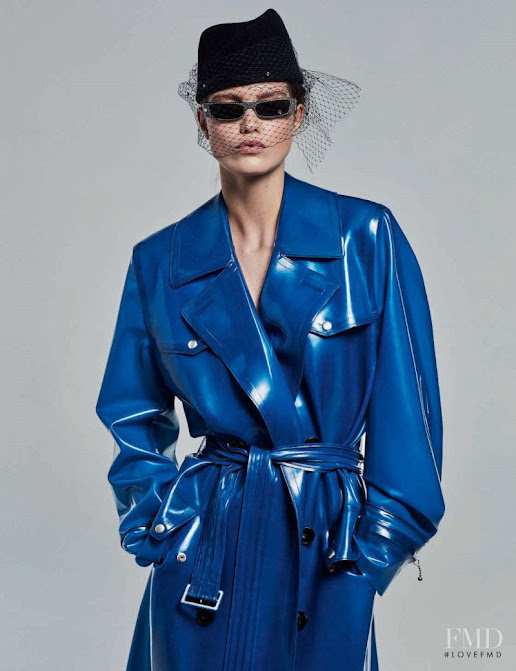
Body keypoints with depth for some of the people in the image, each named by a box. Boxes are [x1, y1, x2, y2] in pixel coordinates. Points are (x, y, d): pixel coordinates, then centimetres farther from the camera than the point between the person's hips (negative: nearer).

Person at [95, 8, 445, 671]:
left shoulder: (366, 236, -6)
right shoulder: (161, 261, -1)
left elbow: (407, 402, -4)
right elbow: (132, 412, 11)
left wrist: (383, 537, -5)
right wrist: (156, 510, 0)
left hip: (328, 549, -1)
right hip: (203, 543, 1)